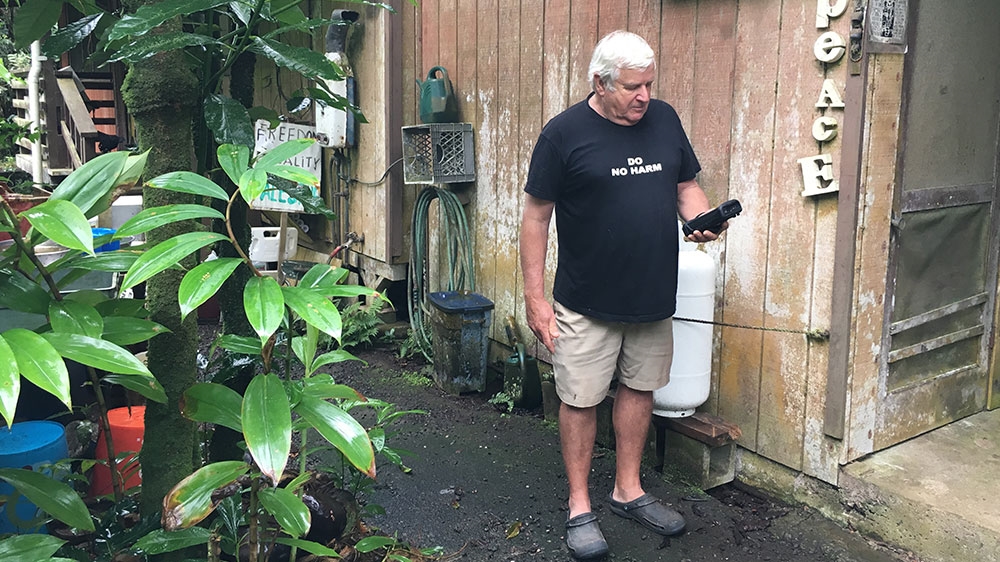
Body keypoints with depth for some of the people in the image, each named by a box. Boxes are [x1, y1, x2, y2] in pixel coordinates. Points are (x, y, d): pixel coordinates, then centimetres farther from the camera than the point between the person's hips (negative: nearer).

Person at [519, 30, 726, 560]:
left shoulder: (664, 119, 4)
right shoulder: (564, 132, -10)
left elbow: (686, 185, 15)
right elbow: (536, 216, -8)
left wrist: (701, 217, -8)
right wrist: (535, 297, -10)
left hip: (653, 297, 5)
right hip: (587, 303, -5)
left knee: (639, 390, 16)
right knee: (581, 401, 4)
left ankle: (628, 490, 33)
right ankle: (579, 507, 20)